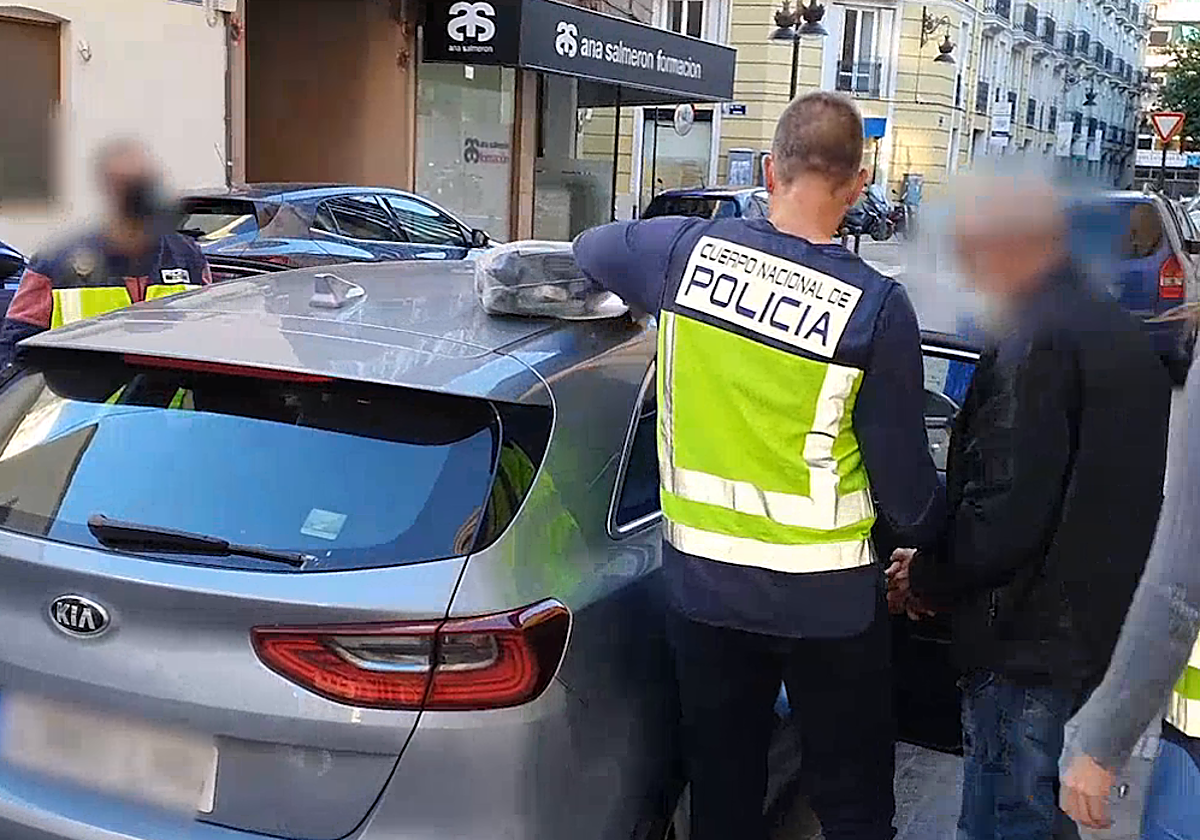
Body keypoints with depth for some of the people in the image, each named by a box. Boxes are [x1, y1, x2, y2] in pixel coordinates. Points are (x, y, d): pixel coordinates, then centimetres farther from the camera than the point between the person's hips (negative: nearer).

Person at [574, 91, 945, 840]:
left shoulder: (687, 249, -7)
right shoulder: (876, 306, -16)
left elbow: (590, 248, 16)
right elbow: (905, 482, -8)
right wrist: (933, 534, 14)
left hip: (700, 580, 3)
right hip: (827, 597, -3)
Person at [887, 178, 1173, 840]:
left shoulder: (1033, 344, -20)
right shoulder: (1118, 331, 12)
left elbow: (1005, 514, -25)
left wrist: (926, 579, -7)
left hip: (1033, 648, -10)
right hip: (1107, 630, 10)